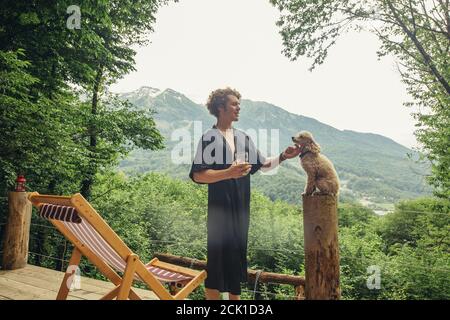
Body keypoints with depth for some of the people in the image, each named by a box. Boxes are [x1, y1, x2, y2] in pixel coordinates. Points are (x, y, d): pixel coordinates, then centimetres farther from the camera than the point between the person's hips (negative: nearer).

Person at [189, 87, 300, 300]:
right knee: (218, 255, -1)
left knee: (237, 254, 14)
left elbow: (263, 165, 16)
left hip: (241, 208, 6)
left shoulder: (243, 138, 12)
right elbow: (197, 175, -15)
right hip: (220, 208, -6)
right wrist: (228, 173, -24)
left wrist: (282, 157, 2)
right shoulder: (209, 137, -7)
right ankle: (212, 296, 15)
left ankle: (235, 296, 29)